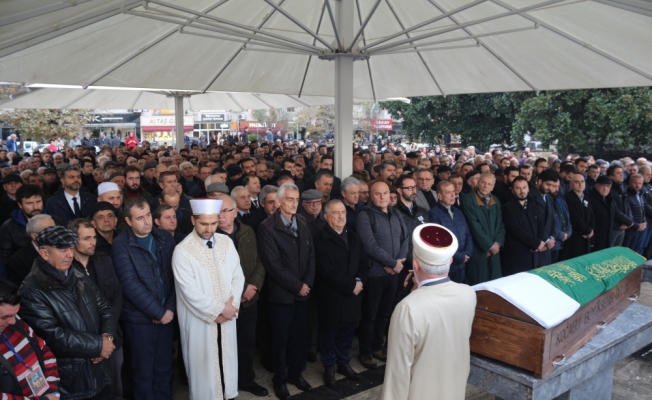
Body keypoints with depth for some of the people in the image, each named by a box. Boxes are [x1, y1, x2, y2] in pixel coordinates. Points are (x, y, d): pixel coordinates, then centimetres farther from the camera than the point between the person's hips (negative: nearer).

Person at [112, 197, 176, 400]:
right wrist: (158, 312, -15)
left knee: (164, 369, 16)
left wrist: (170, 308, -9)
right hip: (139, 319, -3)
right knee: (144, 373, 12)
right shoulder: (121, 245, -11)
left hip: (165, 316, 4)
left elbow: (175, 275, 2)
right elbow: (130, 284, -16)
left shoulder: (165, 239, 2)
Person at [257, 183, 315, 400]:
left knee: (299, 336, 14)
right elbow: (273, 264, -17)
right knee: (280, 338, 10)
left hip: (303, 291, 5)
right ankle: (280, 379, 28)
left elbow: (311, 254, 7)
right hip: (281, 293, -5)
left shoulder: (302, 222, 6)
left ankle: (295, 372, 34)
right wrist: (296, 286, -14)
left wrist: (308, 283, -4)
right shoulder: (267, 227, -13)